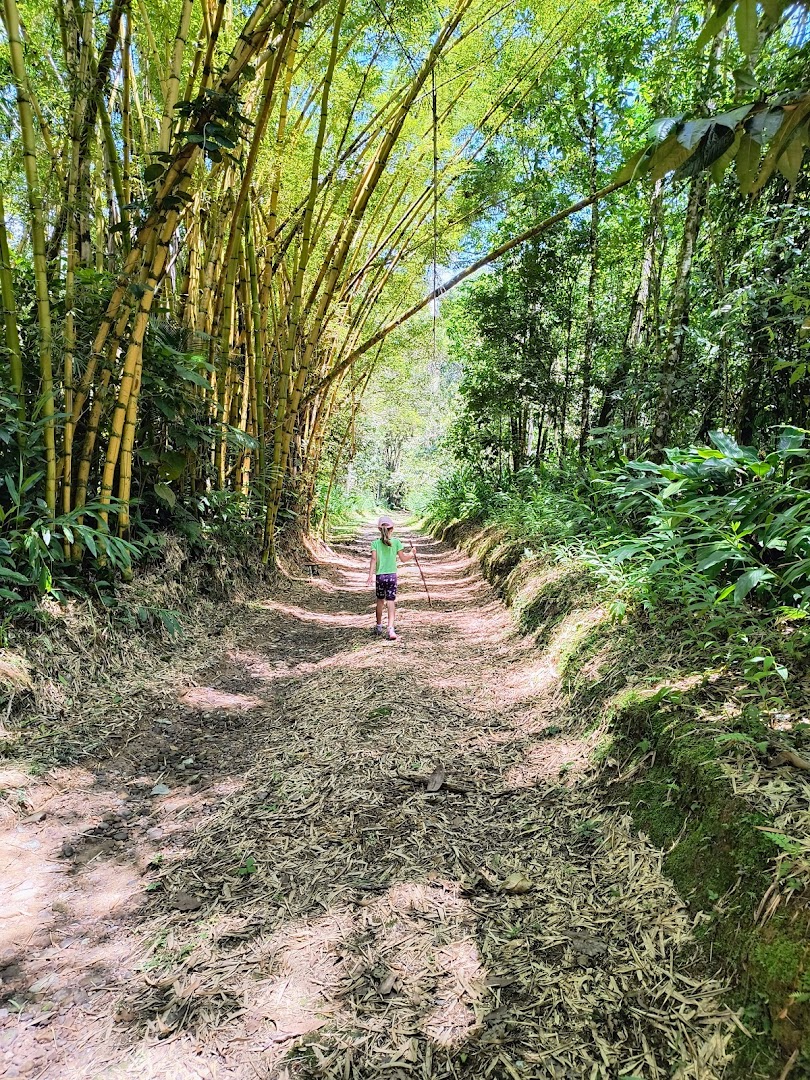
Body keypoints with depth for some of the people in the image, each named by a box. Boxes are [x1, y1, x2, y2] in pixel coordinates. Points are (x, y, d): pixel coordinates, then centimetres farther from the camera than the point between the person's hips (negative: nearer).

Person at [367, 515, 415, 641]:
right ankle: (390, 629, -14)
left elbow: (374, 559, -11)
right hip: (392, 575, -1)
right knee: (391, 602, -2)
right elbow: (403, 558, 2)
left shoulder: (376, 543, -2)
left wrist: (370, 575, -13)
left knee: (380, 601, 17)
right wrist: (411, 554, 20)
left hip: (379, 576, 1)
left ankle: (379, 627, 29)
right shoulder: (396, 541, -2)